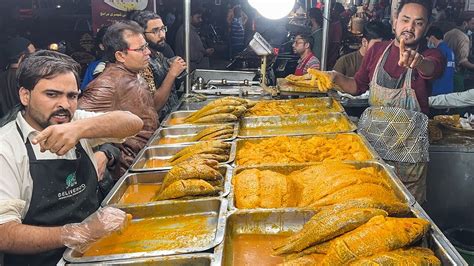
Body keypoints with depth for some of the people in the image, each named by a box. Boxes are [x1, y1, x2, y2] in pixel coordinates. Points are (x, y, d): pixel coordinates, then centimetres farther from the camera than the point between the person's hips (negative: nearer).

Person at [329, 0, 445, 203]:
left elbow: (432, 69, -29)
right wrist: (336, 78, -5)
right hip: (370, 136, 2)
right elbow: (358, 86, 14)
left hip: (408, 145, -2)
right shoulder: (377, 50, 5)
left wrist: (419, 61, -52)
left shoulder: (431, 56, -4)